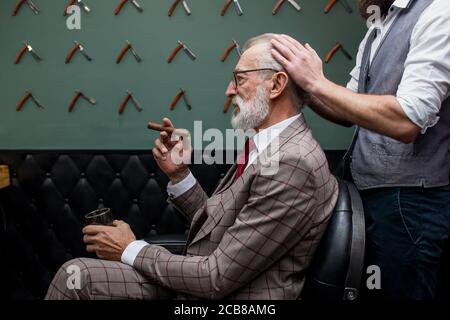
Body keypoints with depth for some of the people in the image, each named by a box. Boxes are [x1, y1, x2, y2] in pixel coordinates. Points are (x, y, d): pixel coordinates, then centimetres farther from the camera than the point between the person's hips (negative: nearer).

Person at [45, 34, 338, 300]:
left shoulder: (292, 163, -24)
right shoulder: (268, 145, 7)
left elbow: (218, 278, -22)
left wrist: (132, 251, -11)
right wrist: (179, 174, -2)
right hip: (204, 283, 8)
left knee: (76, 277, -7)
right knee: (78, 275, 4)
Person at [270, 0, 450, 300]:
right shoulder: (381, 24, 12)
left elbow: (406, 121, -26)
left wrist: (316, 82, -20)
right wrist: (305, 87, -3)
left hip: (408, 201, -8)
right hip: (366, 190, 8)